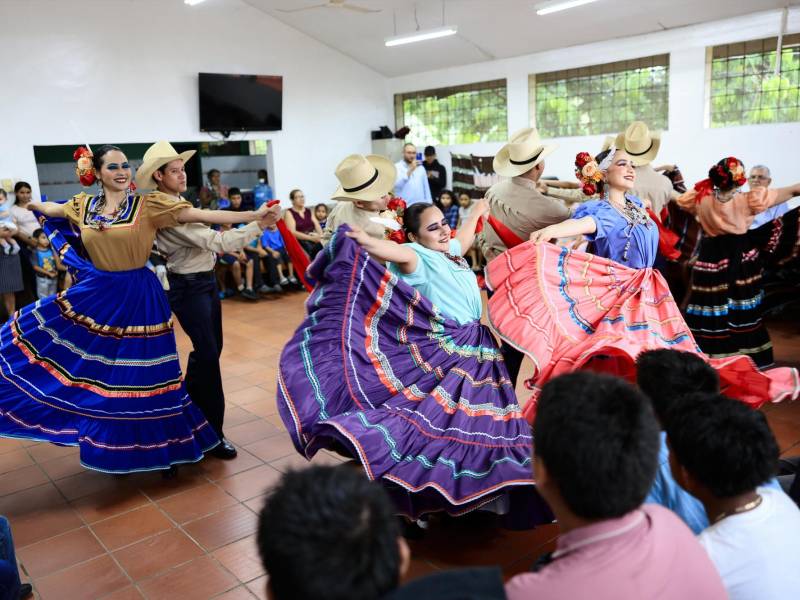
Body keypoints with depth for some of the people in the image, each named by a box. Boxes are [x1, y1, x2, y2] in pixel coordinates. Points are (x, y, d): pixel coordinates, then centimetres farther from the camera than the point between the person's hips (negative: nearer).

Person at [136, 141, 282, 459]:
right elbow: (215, 242, -28)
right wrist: (260, 225, -31)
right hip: (189, 288, -10)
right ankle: (213, 433, 5)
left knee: (210, 349, 17)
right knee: (208, 354, -6)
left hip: (206, 281, 10)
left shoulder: (178, 203, 8)